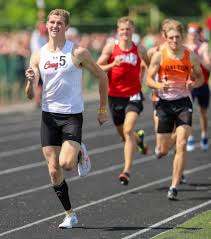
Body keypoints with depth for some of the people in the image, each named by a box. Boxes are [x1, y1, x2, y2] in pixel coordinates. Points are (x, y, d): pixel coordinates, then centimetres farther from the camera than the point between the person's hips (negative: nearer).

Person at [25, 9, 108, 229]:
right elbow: (30, 95, 2)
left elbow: (101, 76, 5)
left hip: (72, 115, -3)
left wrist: (103, 109, 5)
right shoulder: (38, 56, 3)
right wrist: (30, 81, -21)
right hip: (49, 115, 3)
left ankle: (81, 154, 14)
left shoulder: (78, 52, -6)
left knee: (66, 163, -21)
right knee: (54, 171, 1)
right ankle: (70, 215, 15)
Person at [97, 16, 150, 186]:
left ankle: (127, 170, -22)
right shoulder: (110, 47, -3)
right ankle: (139, 138, 53)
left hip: (134, 95, -2)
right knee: (123, 134, 16)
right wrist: (112, 64, -22)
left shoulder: (139, 49, -1)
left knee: (128, 130, -21)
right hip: (115, 95, 2)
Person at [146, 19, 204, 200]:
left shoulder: (191, 56, -2)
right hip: (165, 103, 1)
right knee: (163, 150, 6)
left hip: (183, 103, -1)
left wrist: (194, 84, -12)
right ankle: (171, 140, 46)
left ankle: (174, 187, -9)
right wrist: (160, 86, -24)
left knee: (181, 146, -15)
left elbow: (200, 77, 11)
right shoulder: (159, 56, -5)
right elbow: (149, 79, -2)